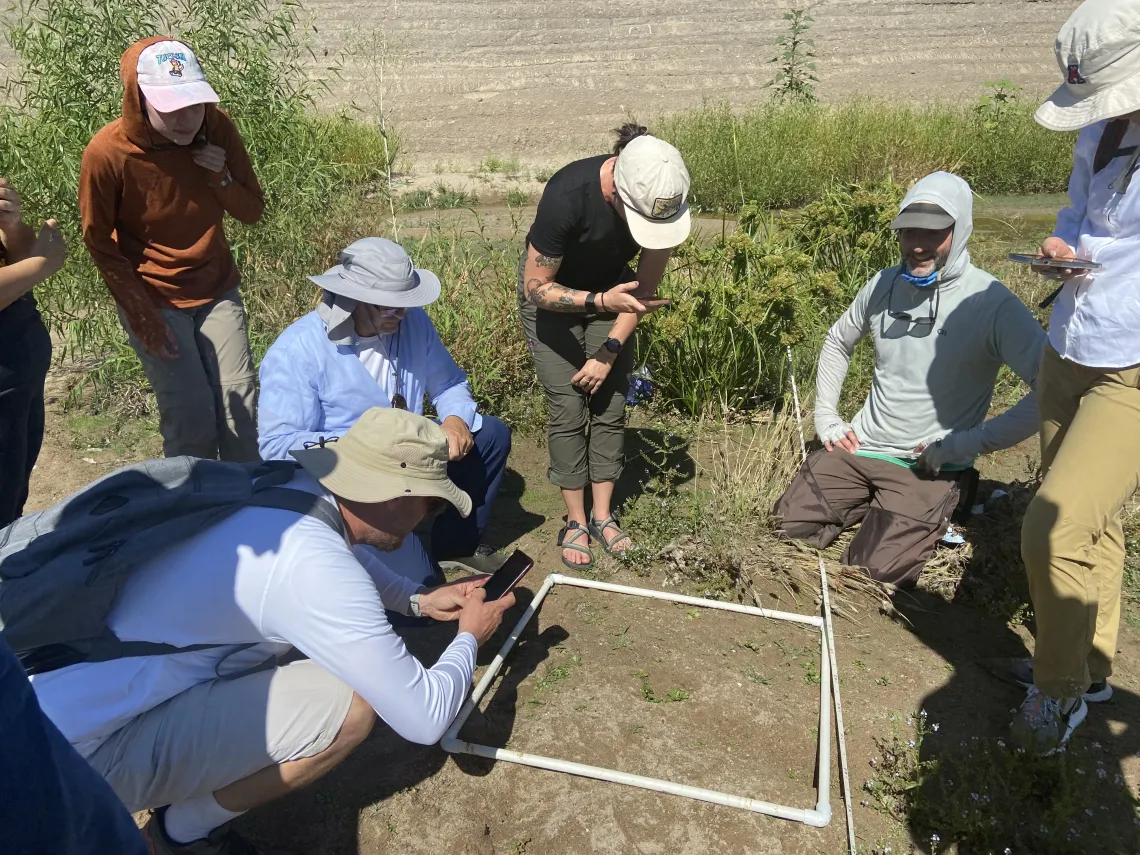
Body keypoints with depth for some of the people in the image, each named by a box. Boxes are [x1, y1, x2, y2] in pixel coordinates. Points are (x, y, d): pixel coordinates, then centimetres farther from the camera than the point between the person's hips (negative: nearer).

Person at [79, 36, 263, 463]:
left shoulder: (217, 128, -11)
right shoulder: (106, 153, -20)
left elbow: (252, 210, -2)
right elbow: (100, 243, -9)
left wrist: (221, 177, -21)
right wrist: (142, 313, -11)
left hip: (217, 288, 4)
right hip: (154, 298, -3)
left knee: (240, 398, 1)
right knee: (191, 410, -6)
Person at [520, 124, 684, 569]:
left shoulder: (665, 199, -24)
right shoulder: (567, 195, -37)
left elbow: (646, 286, -11)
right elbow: (536, 288, -27)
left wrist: (609, 351, -14)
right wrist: (601, 302, -42)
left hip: (611, 290, 4)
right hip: (551, 292, -3)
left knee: (610, 404, -1)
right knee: (568, 410, -8)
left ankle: (603, 515, 12)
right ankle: (575, 522, 6)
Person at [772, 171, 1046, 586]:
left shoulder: (991, 303, -16)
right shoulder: (884, 284, 2)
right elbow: (837, 342, 20)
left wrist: (972, 442, -23)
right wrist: (826, 415, 10)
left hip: (927, 468, -5)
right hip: (858, 448, 5)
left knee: (872, 574, -19)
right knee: (787, 528, -6)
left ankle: (918, 515, 12)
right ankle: (874, 506, 18)